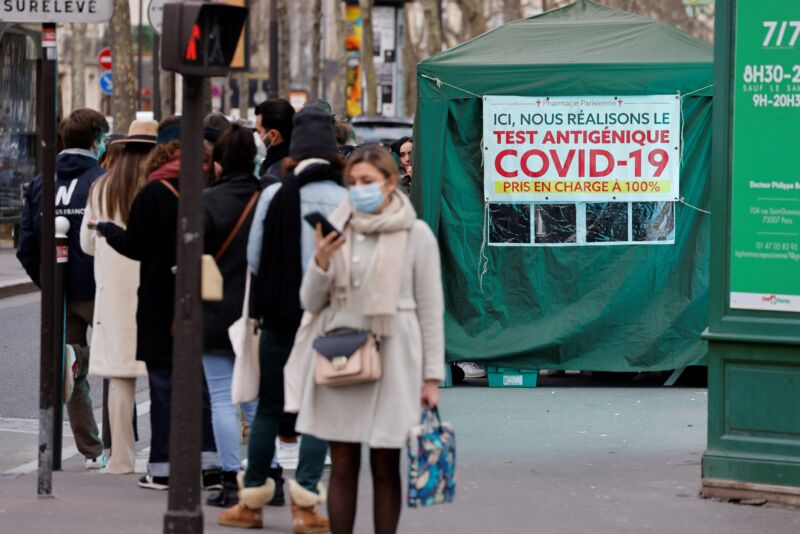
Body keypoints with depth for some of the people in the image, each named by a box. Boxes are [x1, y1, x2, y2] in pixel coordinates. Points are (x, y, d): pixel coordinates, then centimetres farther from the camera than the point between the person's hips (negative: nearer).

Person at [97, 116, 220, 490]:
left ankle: (162, 467, 4)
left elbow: (134, 246, -6)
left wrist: (107, 230, 11)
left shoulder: (155, 193, -12)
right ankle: (209, 462, 5)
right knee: (202, 381, 9)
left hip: (161, 300, -4)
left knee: (164, 381, 2)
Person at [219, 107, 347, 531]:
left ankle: (251, 500, 17)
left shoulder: (273, 195, -4)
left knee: (269, 407, 12)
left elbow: (254, 258, 3)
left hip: (279, 314, 2)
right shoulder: (344, 201, -9)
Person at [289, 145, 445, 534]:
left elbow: (431, 309, 0)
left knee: (385, 467, 1)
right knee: (343, 466, 3)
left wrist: (432, 376, -3)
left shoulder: (415, 235, -1)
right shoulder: (337, 230, 8)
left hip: (390, 359, -3)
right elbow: (311, 303, 9)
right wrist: (321, 262, -9)